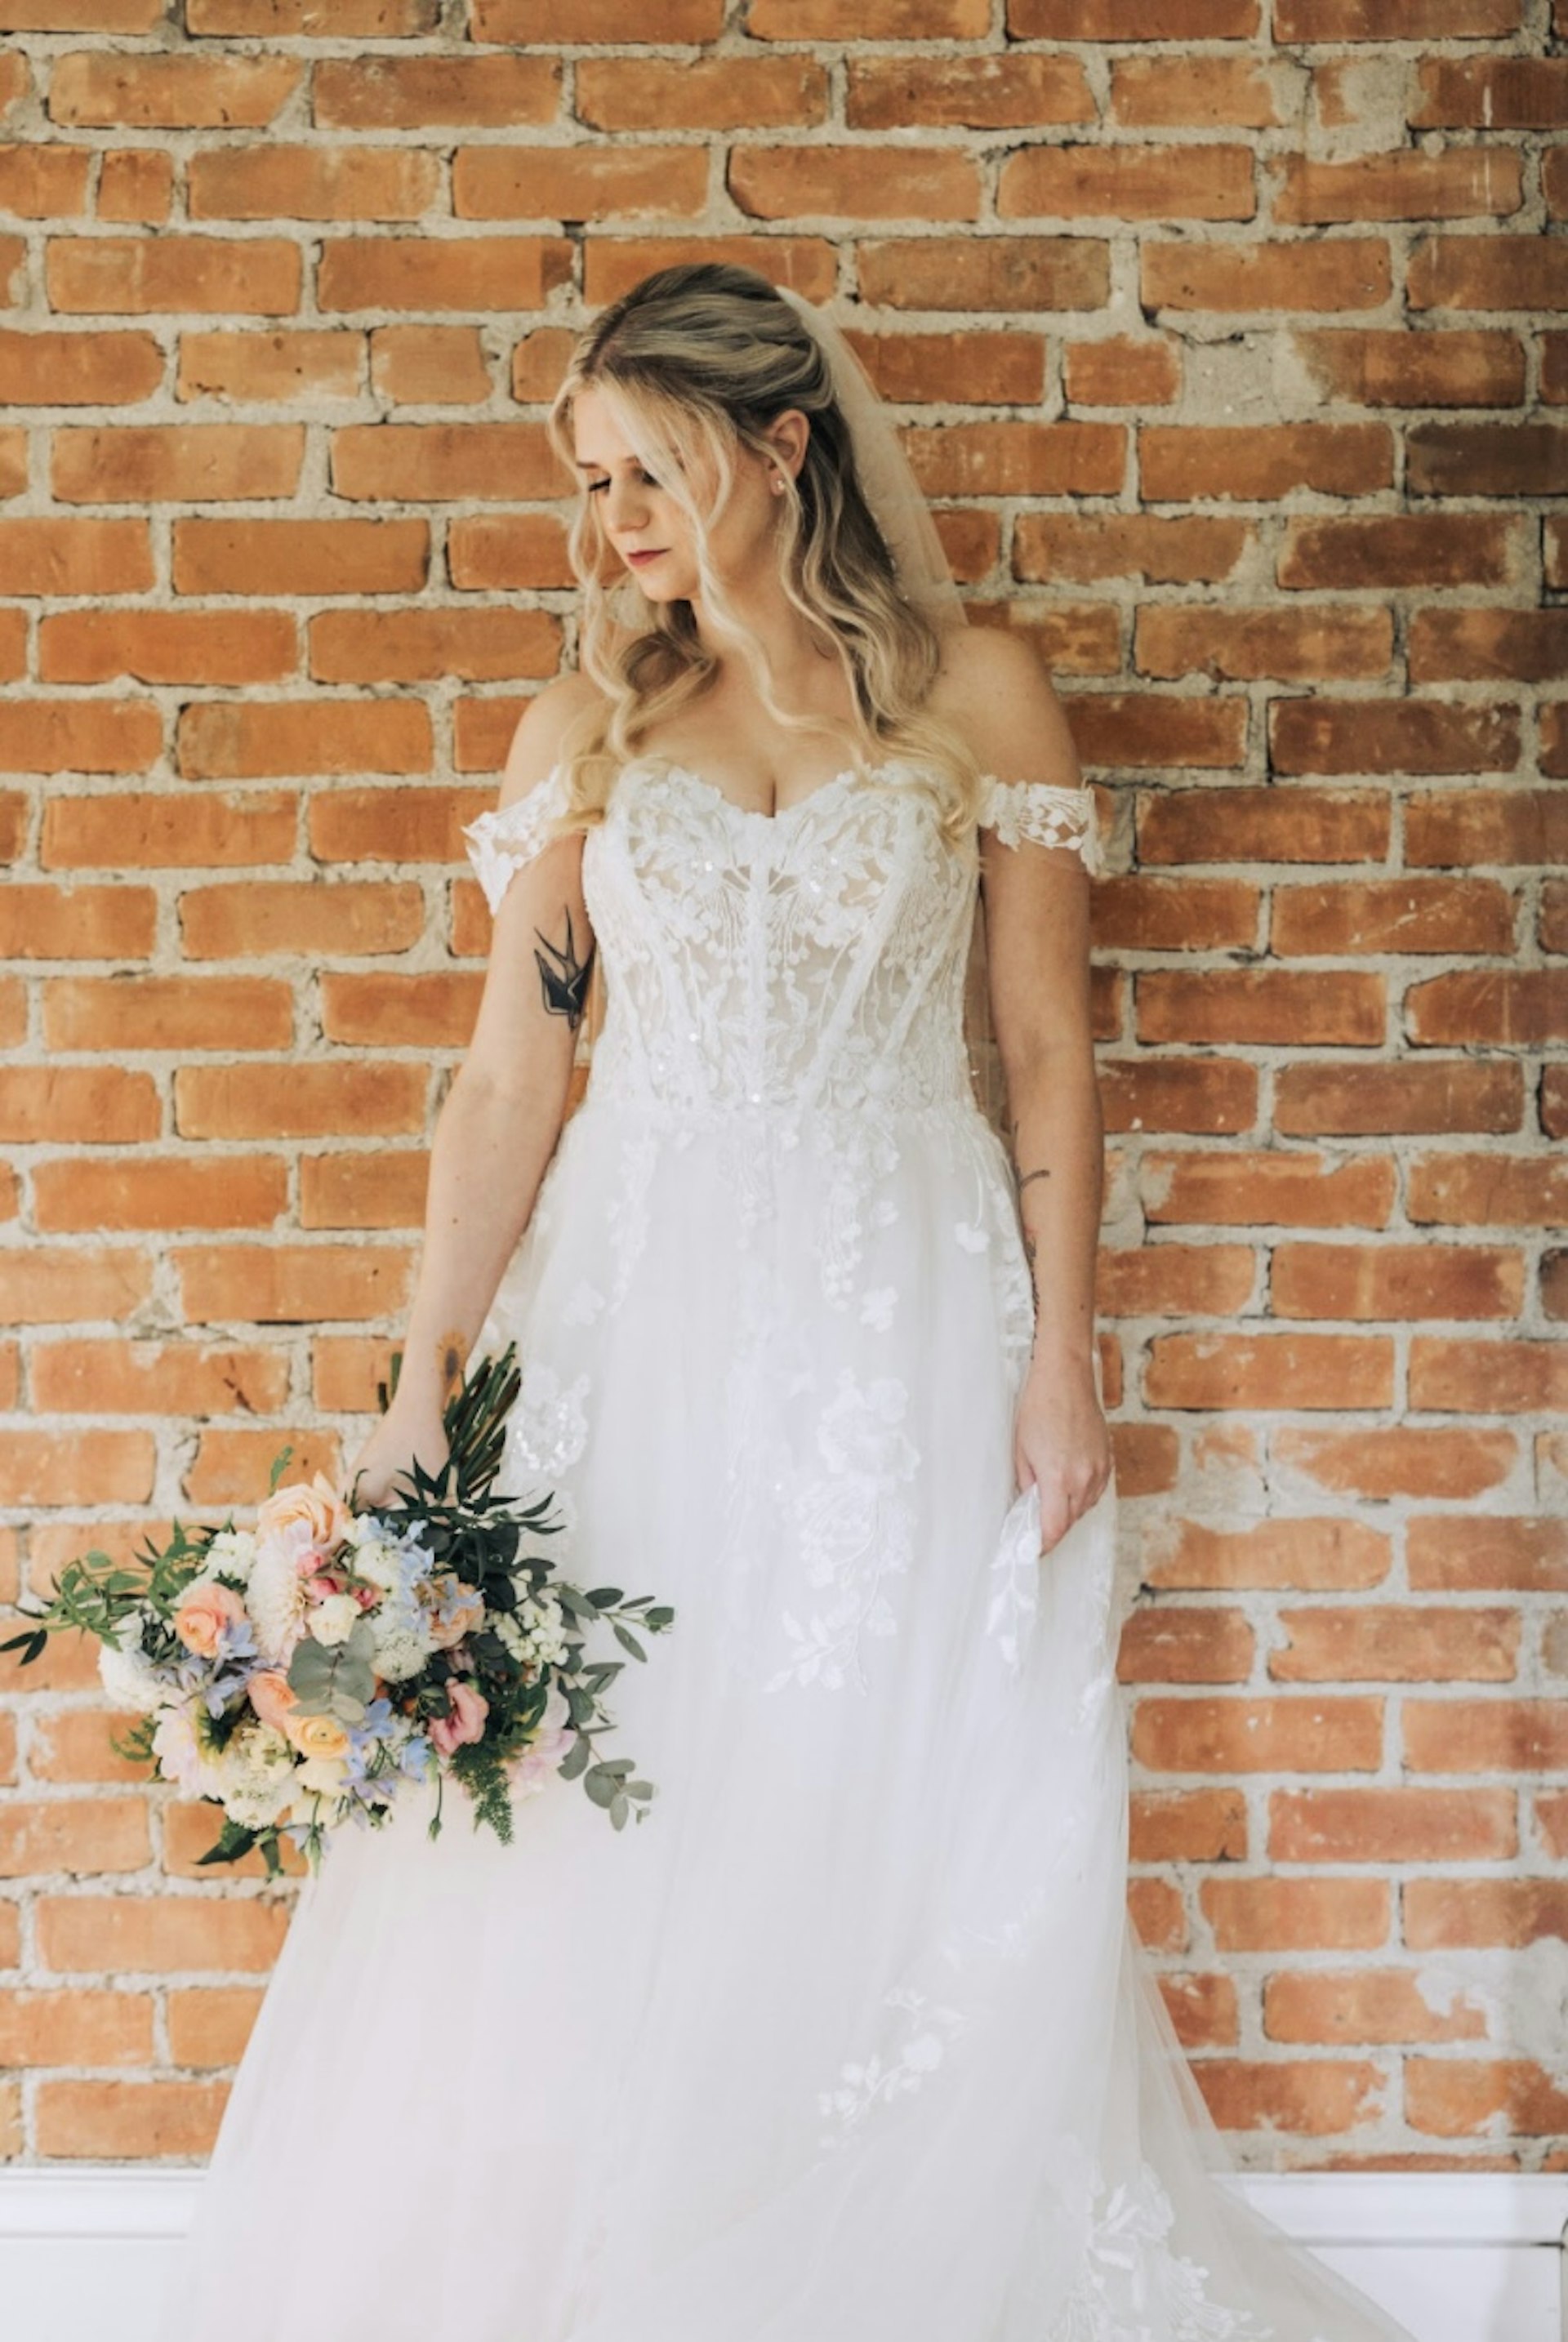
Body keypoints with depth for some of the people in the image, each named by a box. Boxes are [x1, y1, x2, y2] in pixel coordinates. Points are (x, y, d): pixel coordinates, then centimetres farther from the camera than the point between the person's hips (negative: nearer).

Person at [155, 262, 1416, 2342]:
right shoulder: (586, 727, 7)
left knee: (907, 1840, 3)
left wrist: (1062, 1357, -4)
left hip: (907, 1315, -1)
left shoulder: (975, 692, 2)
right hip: (638, 1312, 2)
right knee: (609, 1852, 4)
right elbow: (512, 1074, 3)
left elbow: (1048, 1052, 2)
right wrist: (425, 1384, -4)